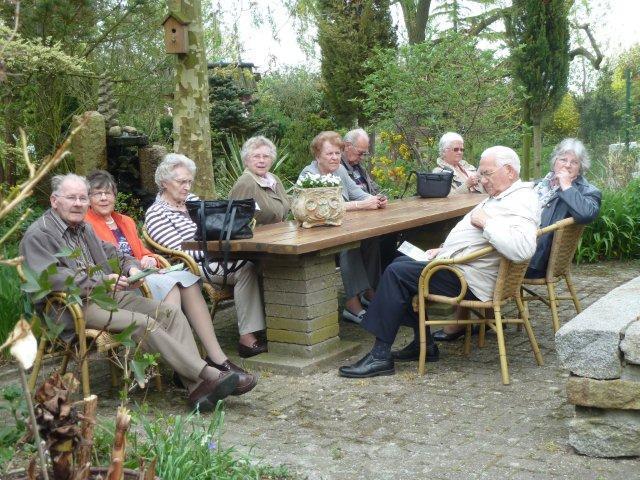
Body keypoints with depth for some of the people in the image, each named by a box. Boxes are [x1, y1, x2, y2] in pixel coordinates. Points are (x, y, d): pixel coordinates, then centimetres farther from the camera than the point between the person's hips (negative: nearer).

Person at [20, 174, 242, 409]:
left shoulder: (84, 228, 23)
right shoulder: (38, 235, -4)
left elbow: (111, 254, 29)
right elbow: (50, 275, -19)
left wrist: (131, 267, 3)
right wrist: (102, 280, -25)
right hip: (75, 307, -8)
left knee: (170, 312, -13)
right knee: (144, 323, -28)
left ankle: (197, 388, -26)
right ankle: (208, 376, -29)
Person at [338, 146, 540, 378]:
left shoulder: (522, 203, -17)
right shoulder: (500, 197, 16)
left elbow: (521, 249, -37)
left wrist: (485, 221, -26)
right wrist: (444, 249, 14)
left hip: (471, 280, -11)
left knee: (396, 273, -16)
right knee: (402, 263, 19)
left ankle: (380, 355, -11)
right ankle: (424, 344, 15)